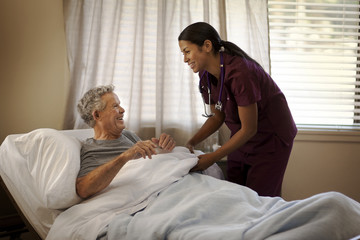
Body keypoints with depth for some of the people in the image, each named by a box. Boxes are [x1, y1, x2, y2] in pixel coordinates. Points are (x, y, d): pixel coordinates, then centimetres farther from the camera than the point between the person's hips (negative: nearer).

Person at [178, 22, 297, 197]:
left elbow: (249, 129, -25)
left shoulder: (239, 72, -30)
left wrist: (212, 158, -22)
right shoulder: (206, 75, -5)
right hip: (242, 137, 7)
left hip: (271, 138, -7)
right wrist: (191, 143, -8)